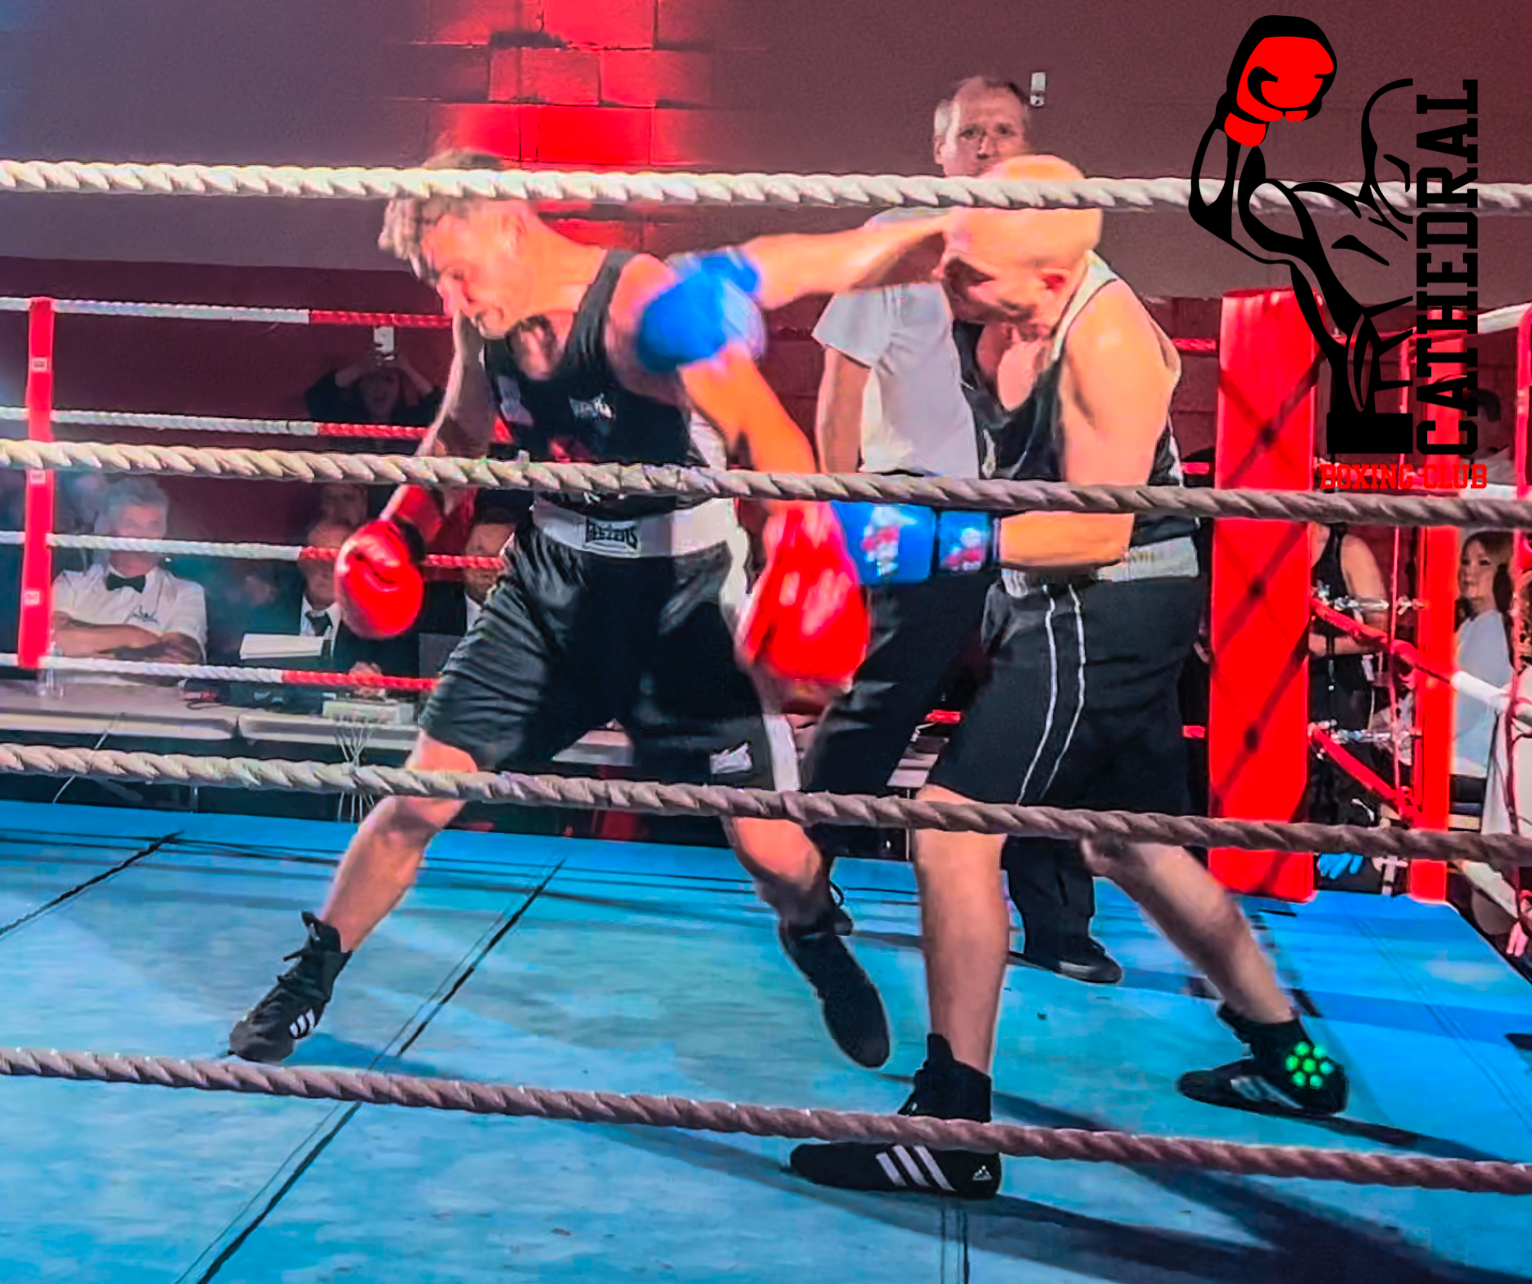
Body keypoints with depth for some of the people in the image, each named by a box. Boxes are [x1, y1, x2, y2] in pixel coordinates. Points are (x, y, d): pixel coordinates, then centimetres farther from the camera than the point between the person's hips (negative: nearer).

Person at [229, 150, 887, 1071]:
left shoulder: (646, 309, -26)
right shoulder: (484, 320, -5)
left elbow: (770, 433, -39)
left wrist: (801, 536, -57)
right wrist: (406, 524, 4)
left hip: (680, 590, -4)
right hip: (553, 580, 5)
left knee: (771, 851, -3)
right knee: (422, 799, 1)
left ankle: (819, 942, 32)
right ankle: (312, 977, 21)